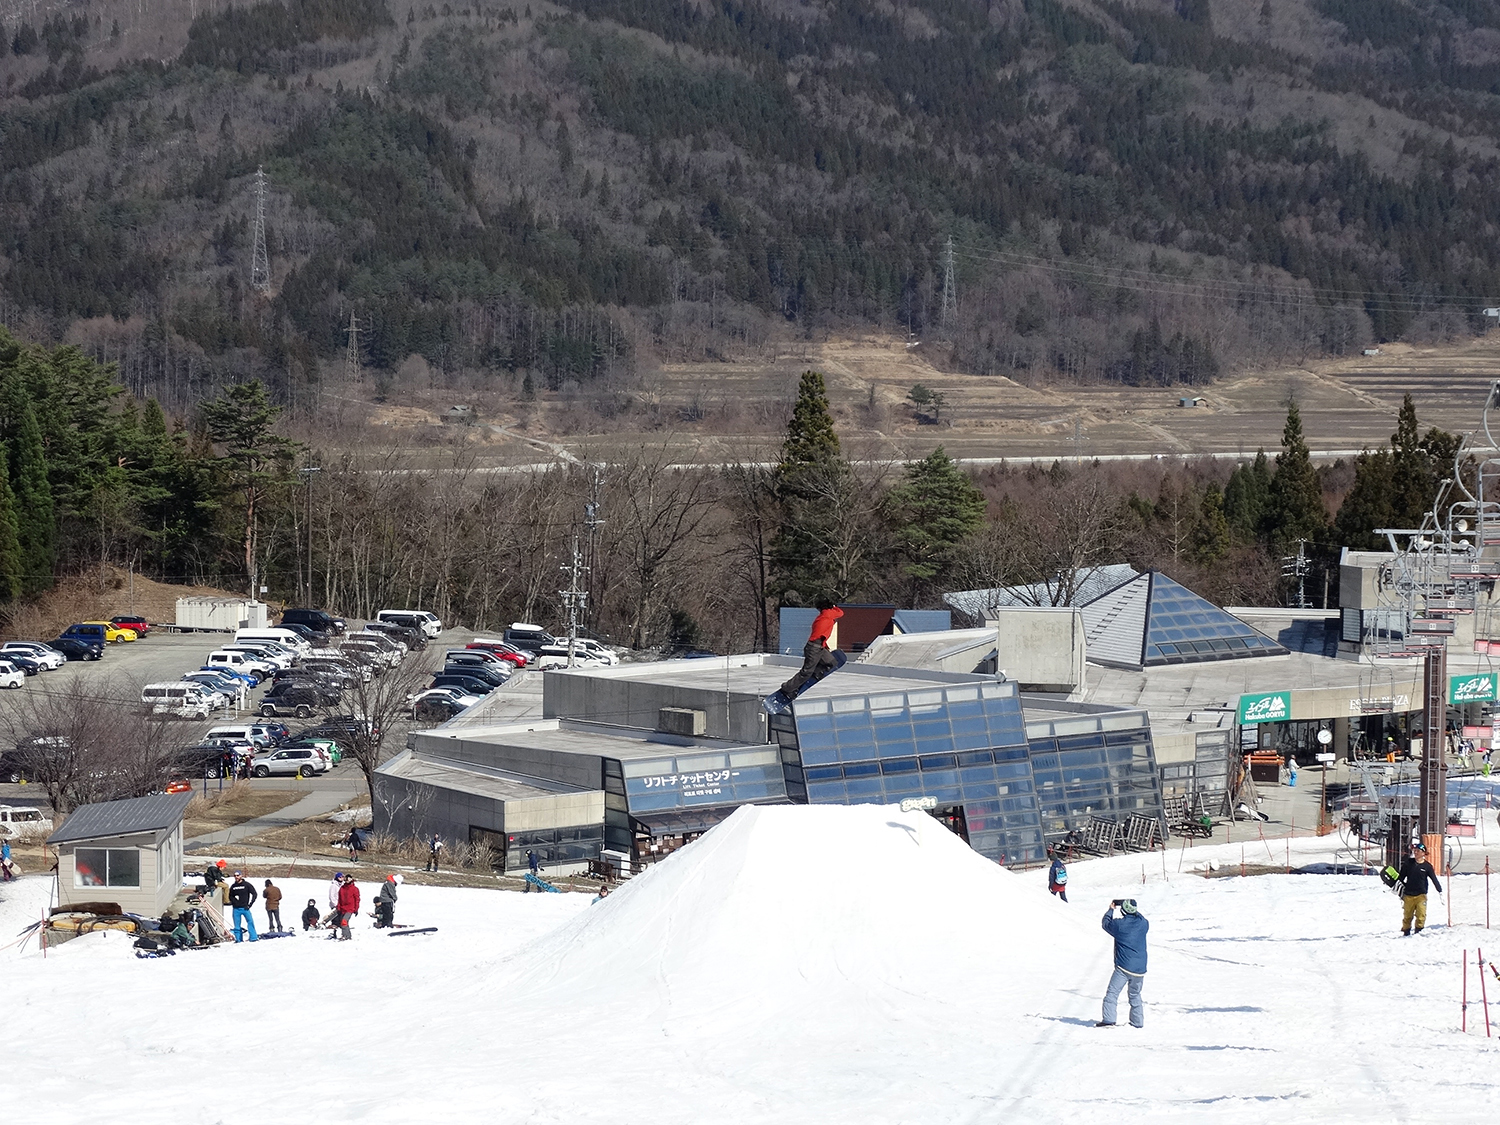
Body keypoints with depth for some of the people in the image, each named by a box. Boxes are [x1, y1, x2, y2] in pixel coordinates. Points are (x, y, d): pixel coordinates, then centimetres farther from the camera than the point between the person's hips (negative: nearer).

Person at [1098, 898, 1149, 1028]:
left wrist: (1111, 909, 23)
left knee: (1112, 993, 0)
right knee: (1135, 995, 19)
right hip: (1140, 968, 5)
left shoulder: (1119, 925, -12)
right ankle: (1138, 1022, 19)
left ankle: (1108, 1020, -10)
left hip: (1123, 968, -5)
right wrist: (1135, 910, 33)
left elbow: (1106, 923, 8)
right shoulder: (1143, 924, -2)